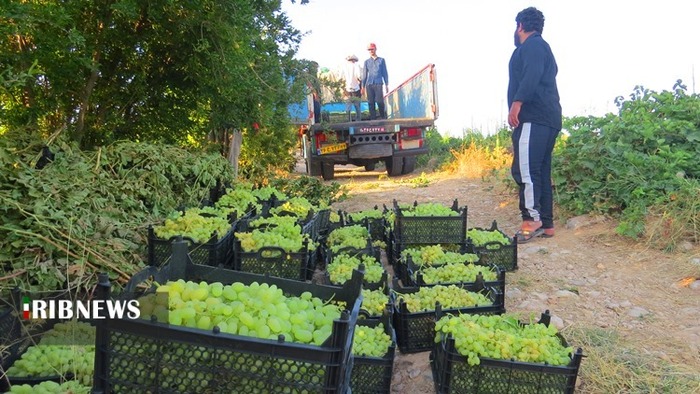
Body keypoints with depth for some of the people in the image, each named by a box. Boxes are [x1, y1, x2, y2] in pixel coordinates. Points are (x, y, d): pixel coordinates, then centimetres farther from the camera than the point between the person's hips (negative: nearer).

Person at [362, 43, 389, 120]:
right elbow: (365, 74, 16)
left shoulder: (381, 60, 12)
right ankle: (373, 118, 2)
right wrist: (363, 86, 10)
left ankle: (383, 118, -1)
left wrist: (386, 84, 5)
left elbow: (385, 73, 11)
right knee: (371, 103, -1)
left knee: (380, 102, -11)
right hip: (369, 85, 2)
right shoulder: (367, 62, 16)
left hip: (378, 84, -2)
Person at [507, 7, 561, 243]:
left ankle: (532, 220, -21)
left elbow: (532, 75, -20)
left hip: (533, 118, -10)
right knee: (541, 172, 8)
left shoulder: (531, 45, -1)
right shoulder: (543, 48, 29)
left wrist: (516, 103, -27)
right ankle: (546, 224, 10)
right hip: (548, 119, 10)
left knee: (524, 169, -17)